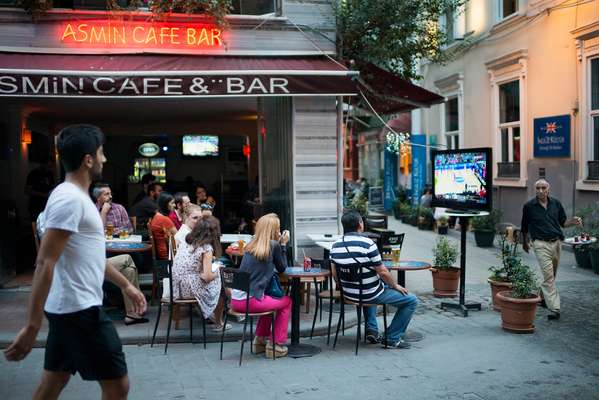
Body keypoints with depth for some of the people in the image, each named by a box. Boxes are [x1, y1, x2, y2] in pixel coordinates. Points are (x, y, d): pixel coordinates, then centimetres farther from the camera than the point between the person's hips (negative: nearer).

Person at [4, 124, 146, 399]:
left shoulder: (76, 196, 14)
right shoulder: (70, 199, -19)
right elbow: (45, 263, -25)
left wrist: (126, 285, 28)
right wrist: (32, 326, -27)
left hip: (69, 307, 10)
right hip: (79, 309, -10)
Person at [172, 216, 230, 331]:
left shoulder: (185, 242, 4)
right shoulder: (207, 248, -16)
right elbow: (207, 277, -17)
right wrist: (216, 272, 2)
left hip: (176, 287, 7)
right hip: (190, 289, -7)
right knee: (220, 286, 17)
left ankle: (210, 313, 36)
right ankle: (218, 323, 30)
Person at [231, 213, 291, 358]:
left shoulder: (251, 246, 11)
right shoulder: (273, 245, -6)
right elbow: (282, 268, 7)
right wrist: (283, 244, 11)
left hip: (235, 300, 7)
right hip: (249, 301, -7)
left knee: (270, 300, 33)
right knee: (286, 301, 18)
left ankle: (260, 340, 35)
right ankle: (277, 345, 19)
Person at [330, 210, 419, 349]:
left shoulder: (335, 246, -1)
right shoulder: (367, 244, -21)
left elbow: (336, 273, 7)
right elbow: (382, 272, -17)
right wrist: (395, 285, 0)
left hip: (348, 294, 7)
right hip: (370, 295, -7)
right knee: (411, 301, 6)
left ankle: (371, 330, 31)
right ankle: (393, 338, 10)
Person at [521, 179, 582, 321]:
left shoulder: (556, 203, 6)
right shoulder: (529, 206, -3)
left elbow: (563, 222, 13)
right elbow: (524, 227, 9)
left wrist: (573, 221, -8)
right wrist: (524, 242, 18)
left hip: (556, 242, 4)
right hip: (541, 244, -4)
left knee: (551, 275, 14)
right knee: (548, 276, -12)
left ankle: (543, 296, 37)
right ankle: (554, 309, -13)